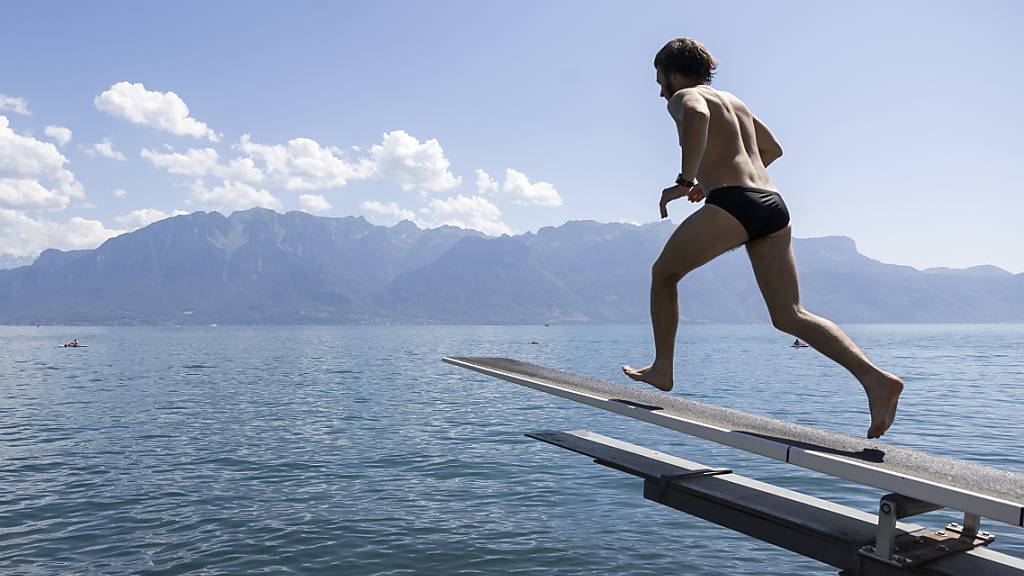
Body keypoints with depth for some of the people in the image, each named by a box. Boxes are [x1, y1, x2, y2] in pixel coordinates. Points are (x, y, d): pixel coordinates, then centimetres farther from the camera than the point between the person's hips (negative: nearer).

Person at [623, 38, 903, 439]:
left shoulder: (685, 97, 8)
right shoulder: (735, 101, 32)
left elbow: (697, 116, -19)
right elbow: (773, 149, 44)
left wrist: (685, 181, -16)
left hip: (733, 203, -7)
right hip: (774, 204, 7)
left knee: (664, 273, 16)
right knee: (790, 317, 1)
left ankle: (662, 369, 18)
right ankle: (876, 379, -16)